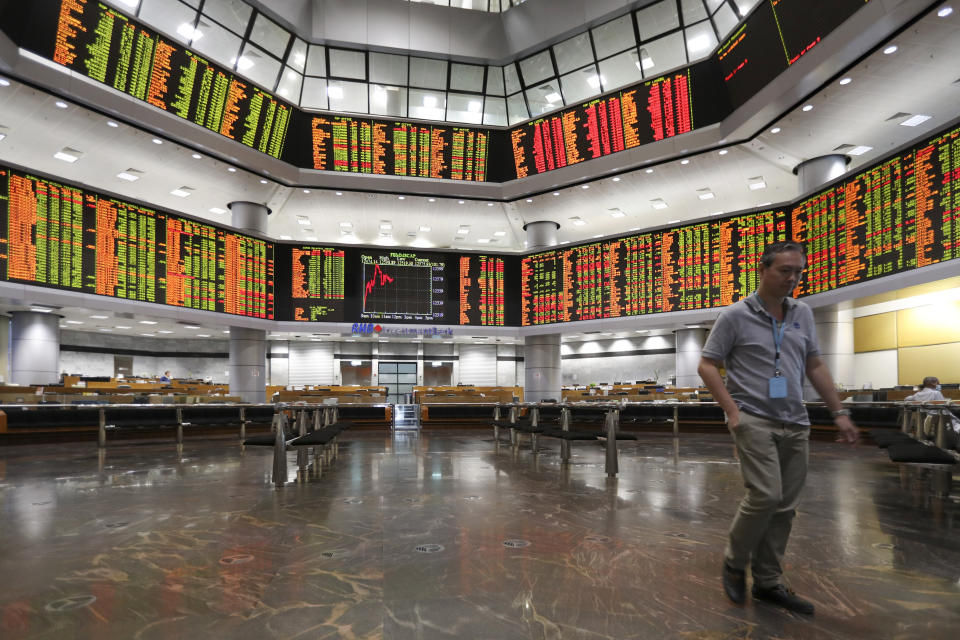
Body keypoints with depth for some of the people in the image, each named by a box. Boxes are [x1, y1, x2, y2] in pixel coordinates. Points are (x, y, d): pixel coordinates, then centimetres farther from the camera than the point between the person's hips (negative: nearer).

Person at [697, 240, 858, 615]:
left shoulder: (803, 314, 12)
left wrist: (839, 412, 11)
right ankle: (734, 563, 11)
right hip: (754, 420, -6)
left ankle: (768, 582, 21)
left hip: (795, 425, 6)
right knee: (765, 496, -14)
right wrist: (733, 411, -13)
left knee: (784, 507, 8)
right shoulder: (735, 316, -5)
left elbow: (815, 366, 17)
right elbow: (707, 366, -5)